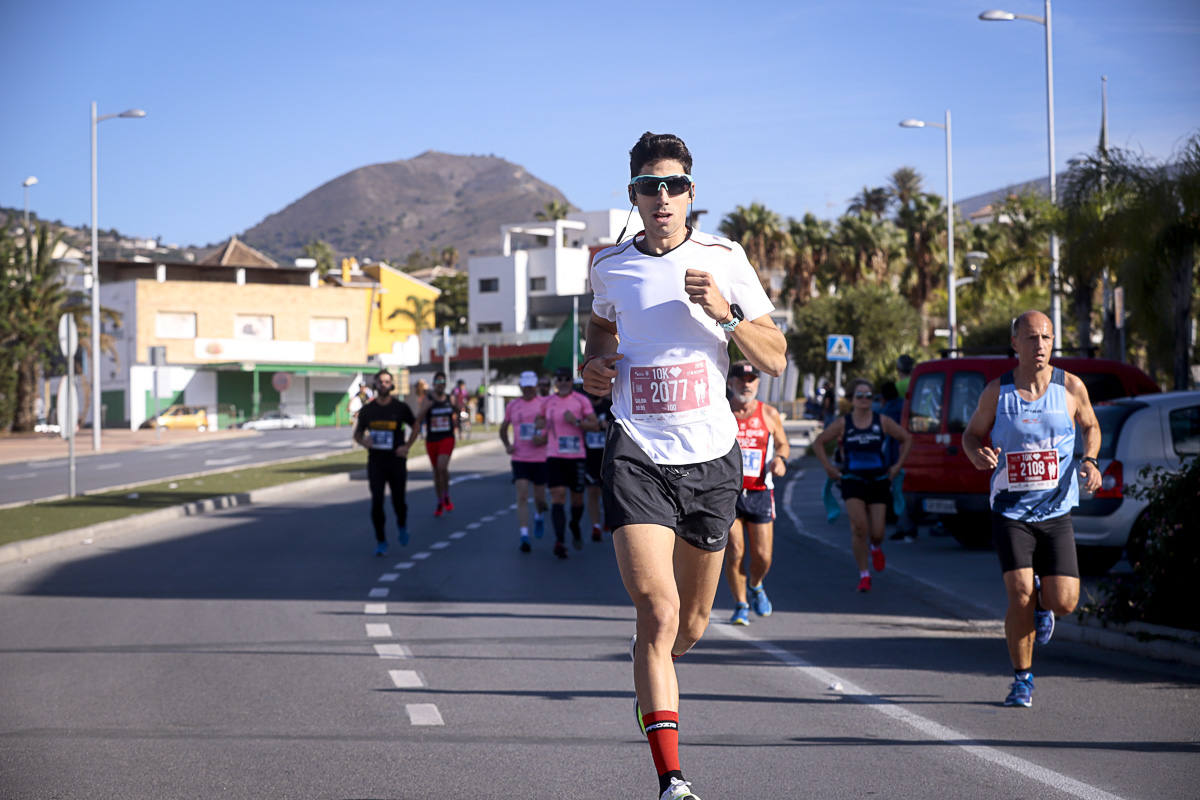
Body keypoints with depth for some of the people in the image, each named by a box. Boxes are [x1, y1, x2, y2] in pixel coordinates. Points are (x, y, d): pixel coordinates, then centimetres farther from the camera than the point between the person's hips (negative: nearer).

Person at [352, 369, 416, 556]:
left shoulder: (401, 408, 0)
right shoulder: (367, 410, 3)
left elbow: (415, 427, 12)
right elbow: (357, 434, 12)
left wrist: (407, 446, -3)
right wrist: (363, 441, -11)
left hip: (396, 460, -1)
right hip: (375, 462, 1)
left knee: (398, 502, 3)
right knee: (376, 502, -9)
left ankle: (402, 525, 37)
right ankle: (380, 541, 2)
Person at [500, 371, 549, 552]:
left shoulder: (545, 404, -1)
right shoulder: (512, 406, 5)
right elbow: (503, 428, 19)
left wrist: (544, 439, -17)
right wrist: (507, 445, 3)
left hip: (541, 458, 0)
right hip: (520, 459, 0)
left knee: (540, 498, 10)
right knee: (522, 497, -12)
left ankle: (539, 517, 45)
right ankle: (524, 537, -15)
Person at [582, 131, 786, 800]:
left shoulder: (724, 258, 0)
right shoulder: (610, 266, 5)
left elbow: (776, 360, 1)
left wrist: (727, 313, -16)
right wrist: (593, 365, 7)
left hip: (712, 455, 1)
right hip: (638, 456, -1)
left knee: (691, 621, 13)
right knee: (657, 611, -18)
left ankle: (653, 678, 50)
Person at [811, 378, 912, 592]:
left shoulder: (882, 422, 0)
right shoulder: (843, 424, -1)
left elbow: (906, 439, 12)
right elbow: (819, 443, 11)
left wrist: (897, 466, 6)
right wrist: (829, 468, 2)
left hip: (879, 482, 1)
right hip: (853, 482, -1)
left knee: (877, 532, -2)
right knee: (859, 527, -16)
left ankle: (876, 548, 37)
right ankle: (864, 575, -6)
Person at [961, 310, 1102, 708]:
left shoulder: (1071, 387, 0)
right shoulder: (997, 392, -2)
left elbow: (1090, 426, 17)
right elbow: (972, 433, 11)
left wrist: (1090, 460, -2)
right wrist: (978, 455, -12)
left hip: (1056, 511, 1)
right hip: (1010, 511, -1)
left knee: (1064, 602, -6)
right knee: (1020, 597, -13)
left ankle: (1042, 605, 34)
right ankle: (1022, 679, 6)